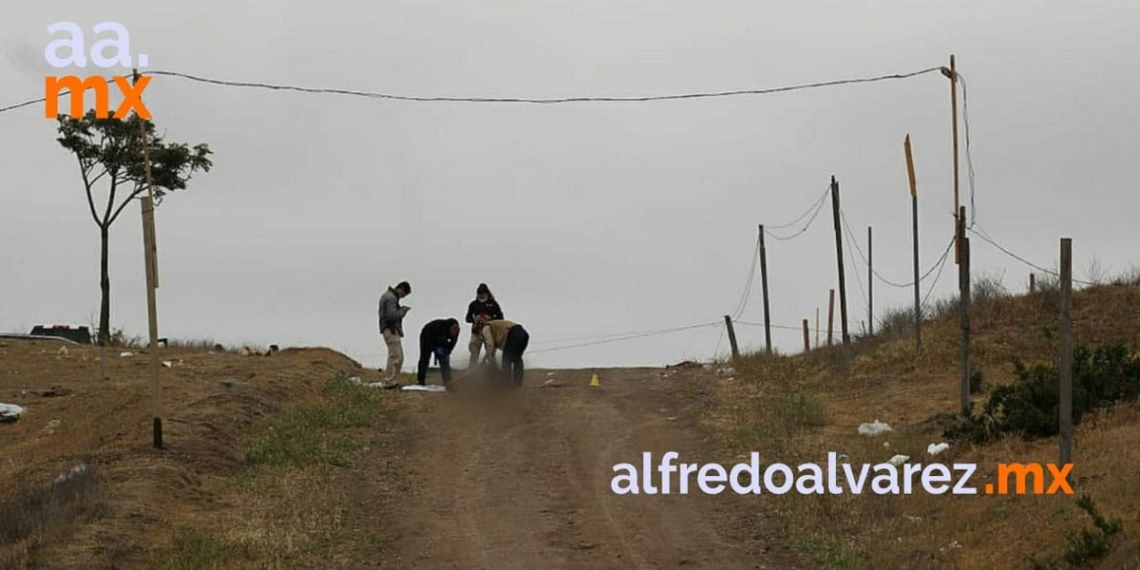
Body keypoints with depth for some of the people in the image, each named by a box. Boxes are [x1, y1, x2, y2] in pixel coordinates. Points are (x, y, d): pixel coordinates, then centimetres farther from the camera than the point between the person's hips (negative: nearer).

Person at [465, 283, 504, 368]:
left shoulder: (493, 304, 0)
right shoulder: (473, 304, 5)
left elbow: (500, 317, 1)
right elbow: (468, 318, 9)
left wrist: (491, 319, -17)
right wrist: (474, 319, -12)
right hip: (476, 331, 1)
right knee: (474, 352, -3)